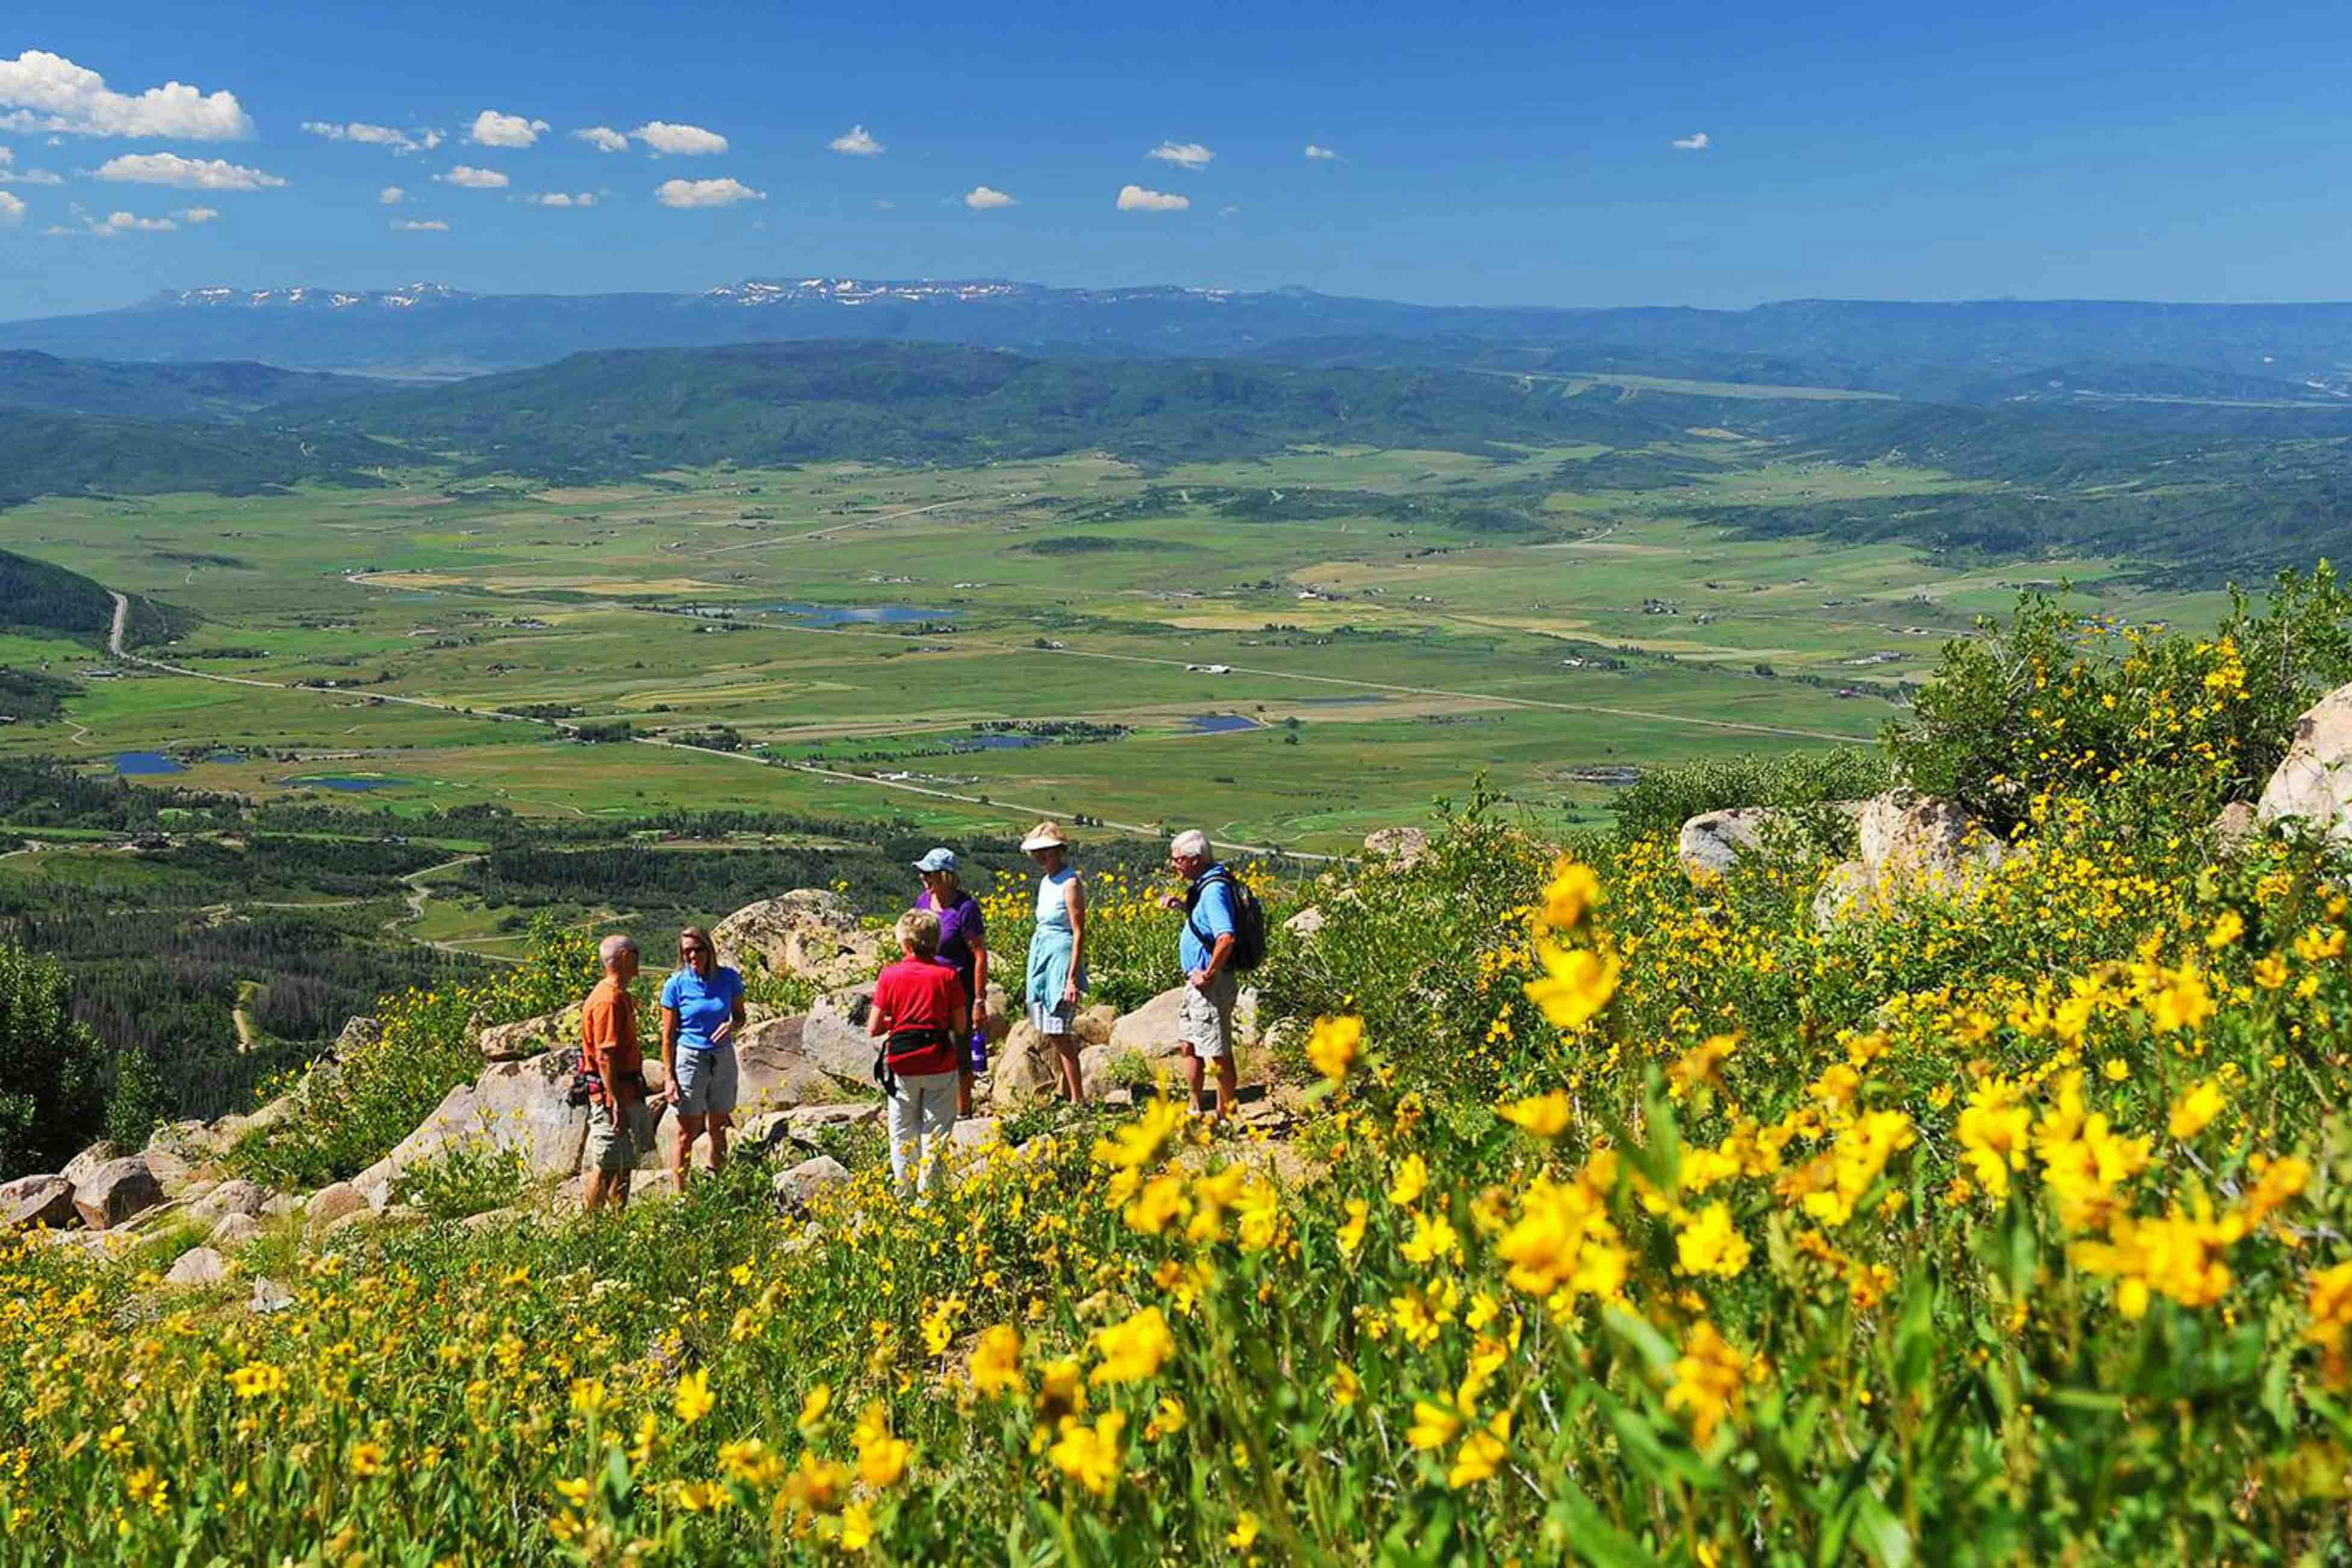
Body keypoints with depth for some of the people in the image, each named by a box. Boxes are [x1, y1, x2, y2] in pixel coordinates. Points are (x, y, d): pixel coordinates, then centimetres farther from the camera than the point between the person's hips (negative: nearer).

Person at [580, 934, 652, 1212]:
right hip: (611, 1094, -11)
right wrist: (616, 1102, -25)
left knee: (624, 1165, 17)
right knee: (606, 1167, -4)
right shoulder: (609, 1000, -19)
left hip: (626, 1092, 11)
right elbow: (605, 1056, -23)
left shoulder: (619, 995, 15)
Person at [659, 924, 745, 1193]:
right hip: (689, 1058, -3)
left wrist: (731, 1025, -14)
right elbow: (668, 1035, -6)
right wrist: (669, 1078, -10)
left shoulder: (729, 979, -3)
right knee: (687, 1133, 1)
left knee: (719, 1130, 12)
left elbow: (740, 1016, 10)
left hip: (723, 1059, 3)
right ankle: (680, 1196, 10)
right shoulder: (676, 985, -10)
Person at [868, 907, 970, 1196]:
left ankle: (905, 1192, 18)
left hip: (902, 1065, 0)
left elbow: (873, 1029, -6)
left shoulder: (890, 976, -6)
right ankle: (929, 1192, 9)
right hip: (940, 1066, 0)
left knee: (903, 1134, 14)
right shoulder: (947, 975, -6)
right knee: (936, 1133, 8)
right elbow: (961, 1026, -3)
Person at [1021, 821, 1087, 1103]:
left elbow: (1079, 933, -15)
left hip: (1061, 957, -8)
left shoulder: (1070, 883, -12)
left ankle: (1078, 1099, -3)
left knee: (1059, 1033, -8)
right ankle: (1062, 1092, 19)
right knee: (1052, 1033, 11)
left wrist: (1072, 978, -19)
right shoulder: (1046, 881, 13)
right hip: (1041, 956, 9)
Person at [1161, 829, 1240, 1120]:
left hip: (1212, 985, -11)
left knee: (1218, 1055, -1)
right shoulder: (1204, 884, 10)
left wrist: (1208, 974, -24)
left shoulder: (1214, 889, -21)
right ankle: (1195, 1110, 33)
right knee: (1191, 1047, 20)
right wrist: (1183, 904, 14)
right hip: (1197, 983, 11)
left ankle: (1225, 1118, 8)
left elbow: (1226, 938, -33)